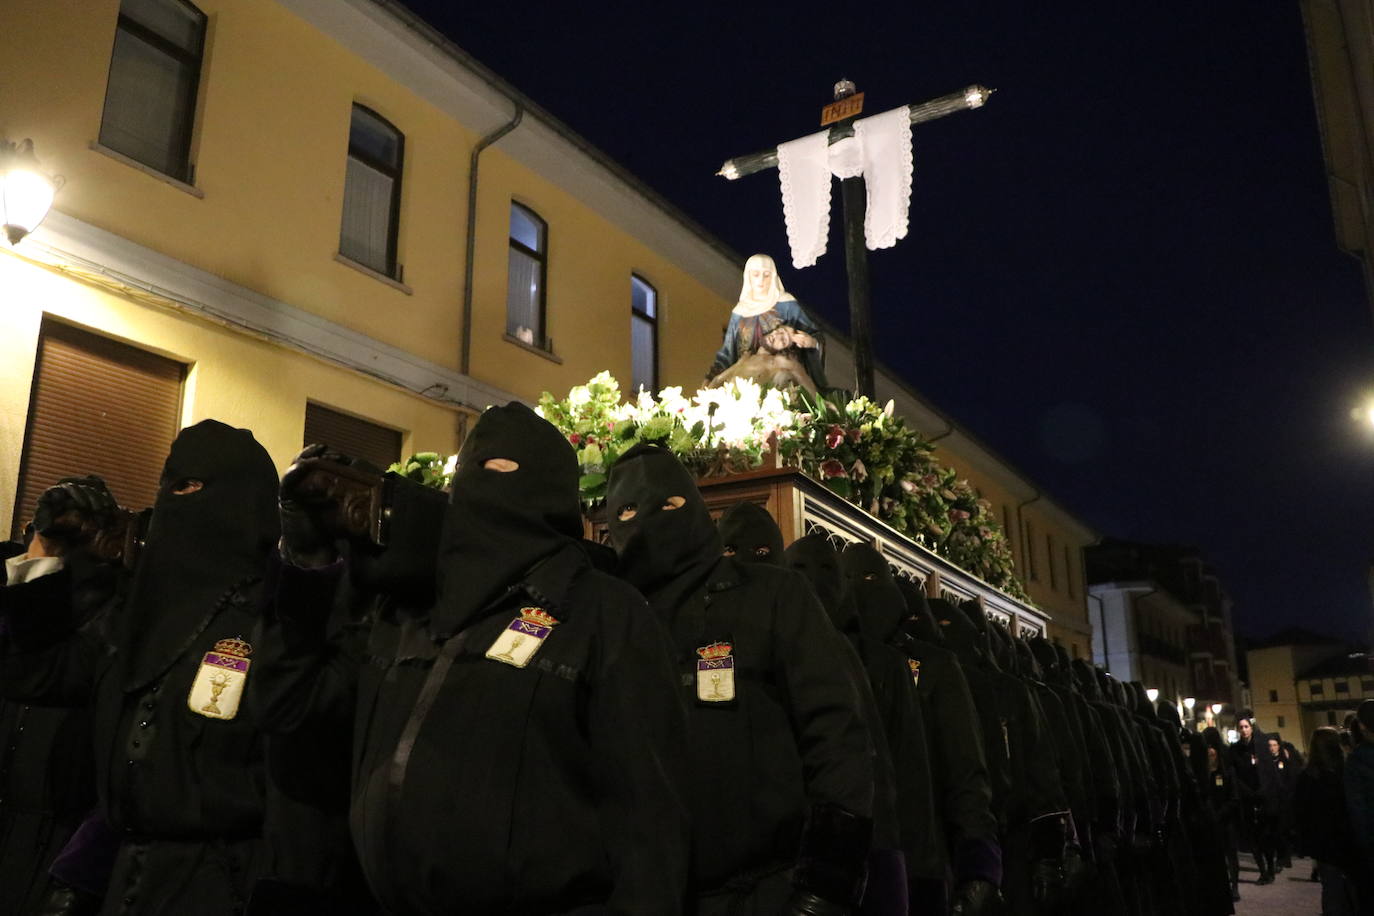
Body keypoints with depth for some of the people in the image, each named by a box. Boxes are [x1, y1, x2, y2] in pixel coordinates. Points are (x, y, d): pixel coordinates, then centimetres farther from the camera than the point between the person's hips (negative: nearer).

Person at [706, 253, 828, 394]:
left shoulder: (787, 304, 4)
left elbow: (814, 334, 3)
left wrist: (811, 342, -20)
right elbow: (727, 352, 15)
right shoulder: (739, 312, 13)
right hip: (749, 384, 3)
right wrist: (711, 379, 2)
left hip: (783, 381, -3)